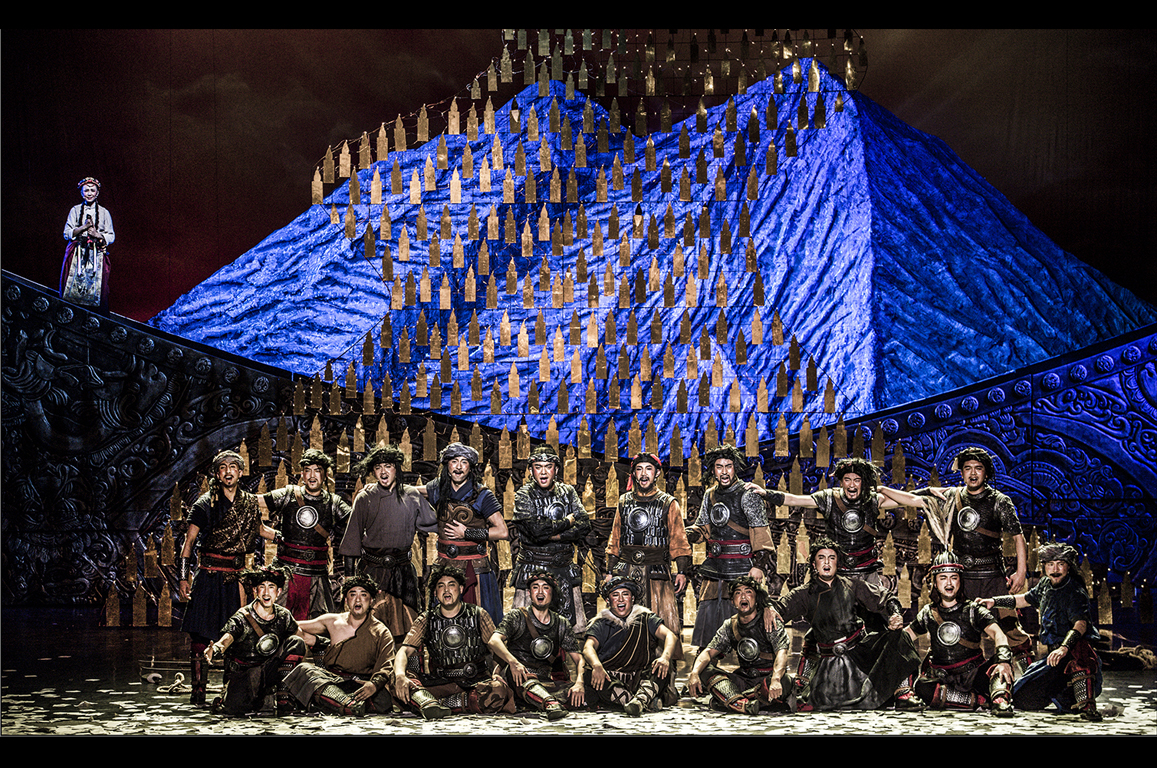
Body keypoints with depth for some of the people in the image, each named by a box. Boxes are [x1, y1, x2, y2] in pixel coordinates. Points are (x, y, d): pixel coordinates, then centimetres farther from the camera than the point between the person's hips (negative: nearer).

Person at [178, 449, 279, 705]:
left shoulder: (250, 503, 9)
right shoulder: (205, 504, -1)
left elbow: (261, 529, 29)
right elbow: (189, 541, -2)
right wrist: (182, 577, -9)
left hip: (236, 575, 3)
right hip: (209, 575, -3)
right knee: (199, 635, -6)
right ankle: (198, 690, 0)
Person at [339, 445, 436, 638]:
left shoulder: (412, 496, 4)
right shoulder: (364, 498, 1)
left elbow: (434, 524, 16)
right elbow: (352, 538, 5)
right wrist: (349, 576, 3)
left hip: (402, 571, 1)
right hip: (371, 569, -1)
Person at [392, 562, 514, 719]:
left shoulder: (478, 615, 8)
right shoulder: (426, 620, 9)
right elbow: (404, 651, -3)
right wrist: (400, 675, -26)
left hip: (476, 681, -1)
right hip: (440, 682, 1)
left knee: (498, 690, -36)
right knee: (399, 680, -24)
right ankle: (429, 704, -52)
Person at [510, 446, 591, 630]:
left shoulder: (568, 492, 8)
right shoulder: (524, 495, -3)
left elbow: (584, 526, -3)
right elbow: (536, 529, -19)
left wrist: (551, 534, -14)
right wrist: (568, 521, -7)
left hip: (565, 569, 3)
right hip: (532, 567, -3)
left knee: (577, 626, 3)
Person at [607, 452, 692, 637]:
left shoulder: (668, 503, 6)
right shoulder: (624, 502, 14)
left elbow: (679, 541, 3)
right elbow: (615, 540, 18)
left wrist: (682, 572, -7)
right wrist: (610, 572, 11)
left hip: (657, 573, -2)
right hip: (625, 573, 3)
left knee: (662, 627, -9)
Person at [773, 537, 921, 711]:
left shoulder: (851, 586, 6)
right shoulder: (804, 594, 3)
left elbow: (885, 598, 9)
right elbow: (782, 607, -9)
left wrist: (894, 615, -12)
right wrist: (769, 608, -33)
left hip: (859, 649, 2)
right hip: (826, 658, -2)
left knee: (896, 637, -19)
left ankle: (901, 690, -2)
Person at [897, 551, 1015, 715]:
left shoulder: (973, 610, 1)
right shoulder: (928, 613, 11)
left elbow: (997, 634, -14)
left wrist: (1004, 660, -35)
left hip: (972, 675, -2)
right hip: (940, 676, 2)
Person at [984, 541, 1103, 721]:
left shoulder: (1075, 592, -15)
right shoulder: (1046, 585, 10)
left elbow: (1081, 623, -31)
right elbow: (1023, 599, 28)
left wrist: (1064, 648, -47)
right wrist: (994, 601, 18)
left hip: (1076, 647, -8)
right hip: (1054, 651, 8)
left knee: (1079, 656, -46)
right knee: (1021, 698, 3)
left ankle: (1087, 707, -39)